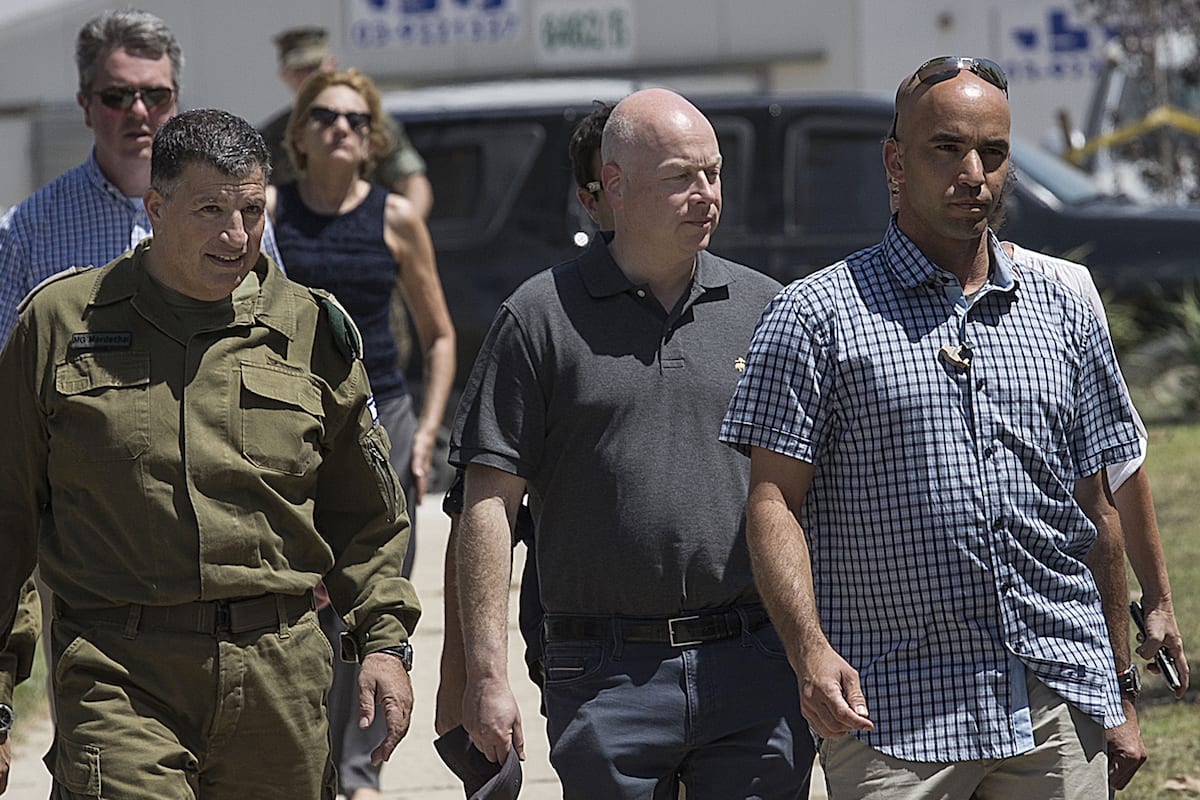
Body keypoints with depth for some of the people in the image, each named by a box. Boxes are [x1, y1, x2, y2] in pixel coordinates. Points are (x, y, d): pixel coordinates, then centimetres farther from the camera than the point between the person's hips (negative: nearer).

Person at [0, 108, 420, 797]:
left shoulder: (314, 332, 10)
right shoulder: (60, 321, 6)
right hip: (117, 674, -2)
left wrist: (385, 639, 9)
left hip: (280, 673, 2)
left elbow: (366, 515, 18)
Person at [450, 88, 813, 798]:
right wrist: (488, 674, -7)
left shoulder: (766, 308, 10)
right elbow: (490, 504, -1)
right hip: (607, 679, -2)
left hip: (755, 667, 2)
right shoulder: (542, 317, 2)